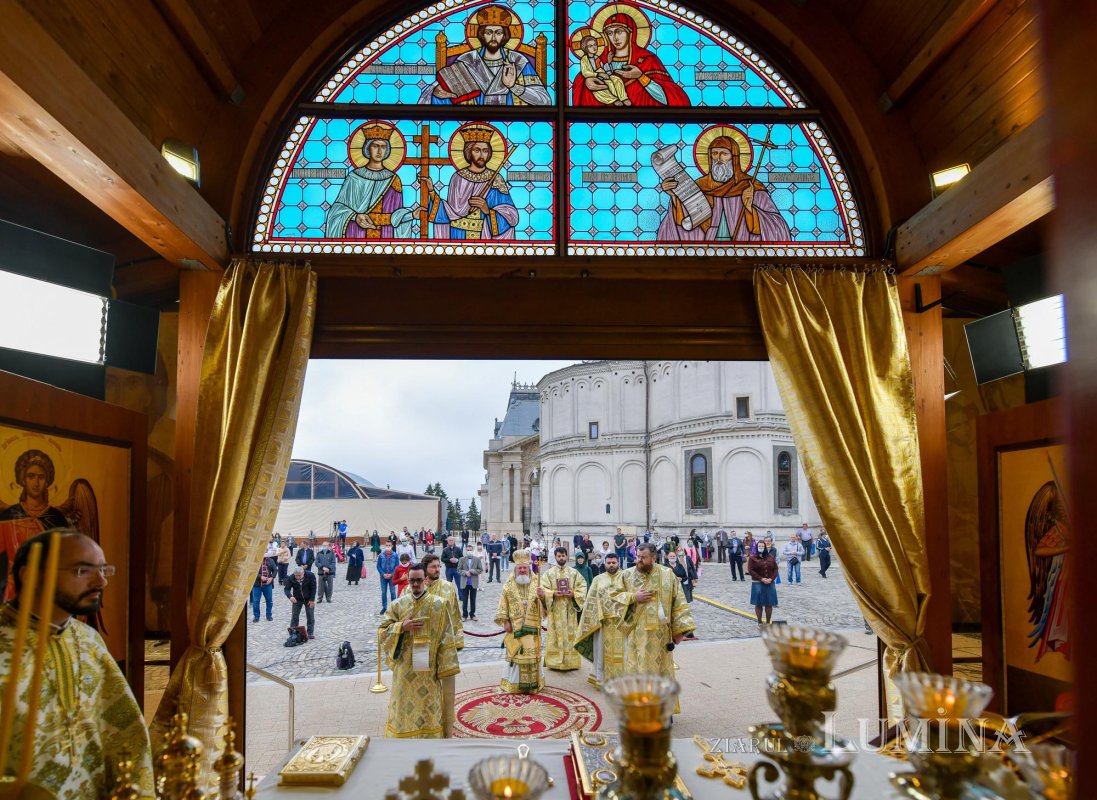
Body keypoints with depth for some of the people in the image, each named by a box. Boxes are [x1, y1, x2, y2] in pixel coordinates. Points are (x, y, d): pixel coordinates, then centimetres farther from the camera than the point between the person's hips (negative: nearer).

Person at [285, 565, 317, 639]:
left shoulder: (310, 576, -24)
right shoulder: (291, 578, -21)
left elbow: (313, 588, -16)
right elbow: (287, 589, -19)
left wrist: (312, 600, -16)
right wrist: (290, 596, -39)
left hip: (309, 599, -1)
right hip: (297, 599, 1)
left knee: (310, 617, 3)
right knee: (294, 617, 3)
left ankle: (310, 633, 13)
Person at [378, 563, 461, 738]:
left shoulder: (438, 605, -4)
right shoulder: (398, 604, 2)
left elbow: (446, 639, -3)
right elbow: (382, 631, 2)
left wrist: (445, 668, -8)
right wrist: (402, 627, -15)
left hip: (428, 670, -2)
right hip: (404, 670, 2)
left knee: (429, 710, 6)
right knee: (405, 710, 9)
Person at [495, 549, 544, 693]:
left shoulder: (536, 583, 3)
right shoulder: (509, 585, 1)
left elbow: (545, 603, 0)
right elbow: (503, 605, 1)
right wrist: (505, 621, -6)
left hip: (532, 627, 1)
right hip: (515, 627, -1)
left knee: (532, 653, 5)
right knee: (515, 653, 3)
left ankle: (533, 683, 16)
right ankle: (514, 683, 14)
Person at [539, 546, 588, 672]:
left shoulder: (574, 572, 6)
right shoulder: (548, 572, 2)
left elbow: (582, 586, 3)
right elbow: (543, 589, -4)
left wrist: (574, 594, -13)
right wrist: (553, 593, -20)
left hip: (570, 608, 1)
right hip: (555, 609, -1)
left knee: (571, 633, 3)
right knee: (556, 634, -1)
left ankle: (571, 660, 12)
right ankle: (555, 661, 5)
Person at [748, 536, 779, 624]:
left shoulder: (771, 557, 8)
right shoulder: (752, 558, -2)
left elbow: (775, 569, 8)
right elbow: (750, 570, -9)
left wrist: (771, 579, -9)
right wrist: (761, 579, -15)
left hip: (770, 584, 3)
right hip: (757, 583, -3)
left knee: (769, 604, 4)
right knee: (758, 604, 2)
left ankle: (768, 622, 15)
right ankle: (760, 622, 11)